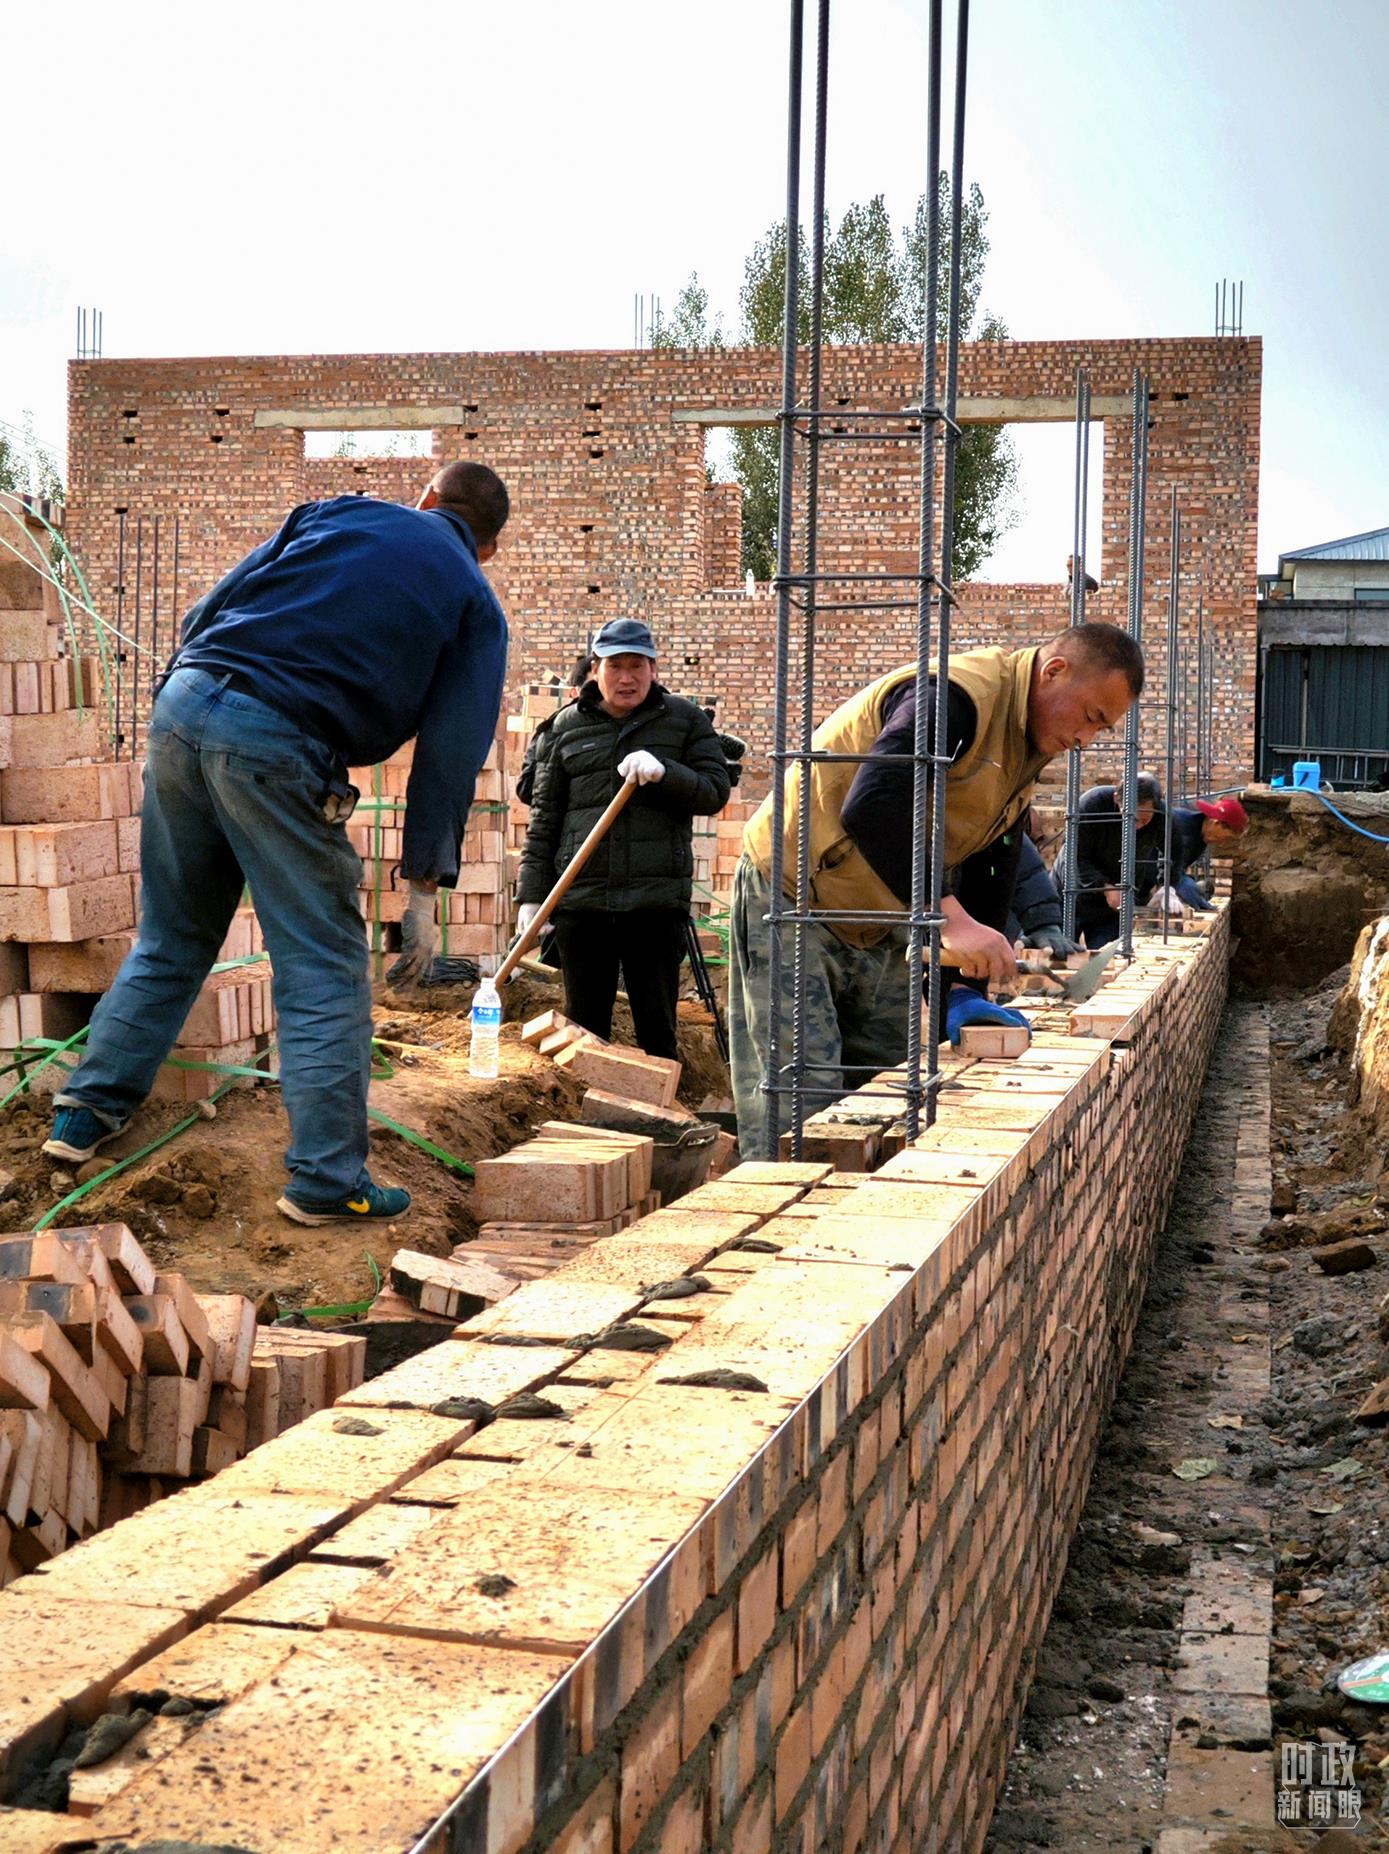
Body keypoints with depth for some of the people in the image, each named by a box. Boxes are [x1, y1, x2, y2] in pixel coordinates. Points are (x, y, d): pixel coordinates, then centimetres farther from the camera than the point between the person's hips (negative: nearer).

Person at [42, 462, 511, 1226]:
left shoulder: (340, 513, 19)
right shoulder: (475, 603, 11)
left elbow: (208, 610, 13)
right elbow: (450, 755, 3)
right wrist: (424, 889, 3)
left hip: (181, 704, 5)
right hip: (278, 749, -5)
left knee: (170, 939, 21)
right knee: (324, 968, 4)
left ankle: (87, 1111, 27)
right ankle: (326, 1177, 4)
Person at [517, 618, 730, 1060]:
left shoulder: (684, 719, 7)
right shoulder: (566, 726, 10)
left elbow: (715, 792, 1)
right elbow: (544, 817, 11)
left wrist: (663, 773, -18)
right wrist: (532, 895, 5)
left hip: (657, 901, -1)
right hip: (580, 901, 2)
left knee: (657, 1030, 2)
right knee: (584, 1027, 8)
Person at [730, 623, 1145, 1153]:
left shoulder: (1029, 746, 8)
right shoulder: (958, 695, -24)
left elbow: (991, 868, 8)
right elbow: (871, 808, -38)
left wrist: (967, 987, -2)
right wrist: (950, 916, -40)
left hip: (881, 924, 10)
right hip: (793, 898, -9)